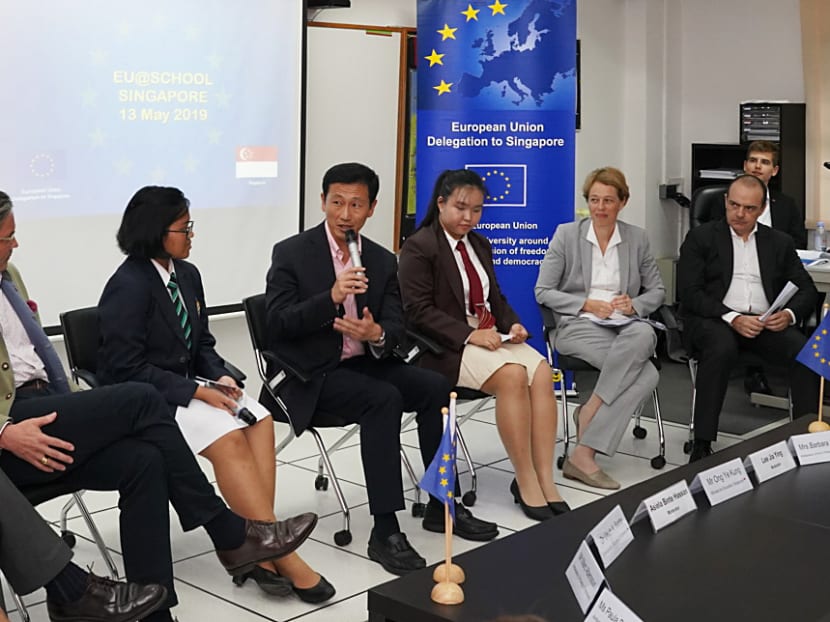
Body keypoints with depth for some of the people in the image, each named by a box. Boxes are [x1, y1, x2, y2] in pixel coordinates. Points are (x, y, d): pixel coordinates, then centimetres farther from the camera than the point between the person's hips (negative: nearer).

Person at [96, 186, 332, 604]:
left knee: (260, 421, -18)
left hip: (185, 386, 7)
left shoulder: (187, 274, 8)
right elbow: (128, 369, -18)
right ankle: (281, 554, -24)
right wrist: (197, 392, -21)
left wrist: (219, 377, -5)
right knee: (228, 438, -28)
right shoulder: (127, 287, -15)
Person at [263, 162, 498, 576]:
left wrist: (377, 334, -23)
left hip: (364, 362, 6)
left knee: (435, 386, -17)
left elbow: (396, 326, 3)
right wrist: (331, 297, -28)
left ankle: (441, 506, -2)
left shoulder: (383, 261, 7)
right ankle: (384, 531, -28)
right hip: (311, 373, -5)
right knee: (384, 399, -31)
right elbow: (276, 324, -14)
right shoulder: (291, 253, -7)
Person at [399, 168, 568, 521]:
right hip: (447, 346, -7)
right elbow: (419, 311, -12)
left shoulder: (480, 245, 19)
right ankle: (525, 483, -23)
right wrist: (469, 335, -21)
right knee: (512, 376, -31)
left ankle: (545, 479, -23)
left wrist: (512, 325, 0)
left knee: (542, 372, -22)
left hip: (489, 336, 7)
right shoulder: (419, 247, -5)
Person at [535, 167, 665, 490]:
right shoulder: (566, 234, 4)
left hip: (626, 327, 4)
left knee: (644, 334, -37)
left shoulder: (637, 238, 12)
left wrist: (635, 304, -6)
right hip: (578, 326, -3)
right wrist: (587, 304, -12)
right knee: (646, 373, -32)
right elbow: (543, 291, 2)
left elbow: (657, 290, 17)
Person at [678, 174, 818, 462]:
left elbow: (806, 290, 14)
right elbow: (690, 293, -4)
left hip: (765, 323, 3)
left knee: (805, 350, -27)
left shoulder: (780, 242, 18)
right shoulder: (700, 238, 7)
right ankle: (702, 444, -32)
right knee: (722, 347, -38)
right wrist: (732, 318, -18)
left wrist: (789, 314, -10)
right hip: (714, 321, -3)